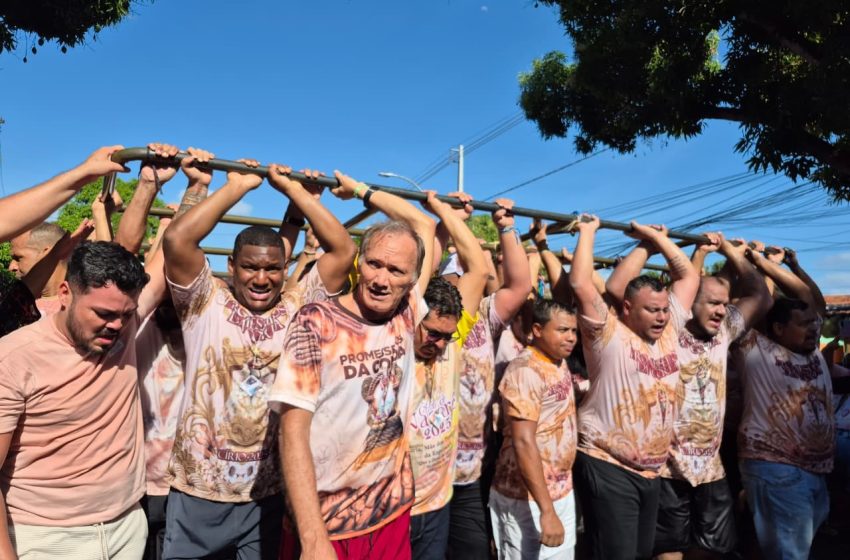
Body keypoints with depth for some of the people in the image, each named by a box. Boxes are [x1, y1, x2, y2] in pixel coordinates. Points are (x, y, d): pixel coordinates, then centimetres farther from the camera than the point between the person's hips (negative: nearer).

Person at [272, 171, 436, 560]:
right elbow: (293, 431, -17)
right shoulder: (317, 322, -13)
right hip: (325, 525, -4)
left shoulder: (406, 316, -2)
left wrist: (363, 190, 10)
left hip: (393, 513, 5)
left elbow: (425, 226, 7)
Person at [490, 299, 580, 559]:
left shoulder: (560, 364, 3)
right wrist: (546, 510, -26)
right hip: (528, 498, -8)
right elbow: (523, 443, -25)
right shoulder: (525, 370, -22)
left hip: (563, 491, 8)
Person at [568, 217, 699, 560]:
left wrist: (655, 236, 10)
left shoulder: (668, 332, 7)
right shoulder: (609, 335, -12)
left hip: (651, 471, 7)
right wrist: (587, 231, -11)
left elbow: (689, 277, 13)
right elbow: (581, 284, -23)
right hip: (607, 467, -7)